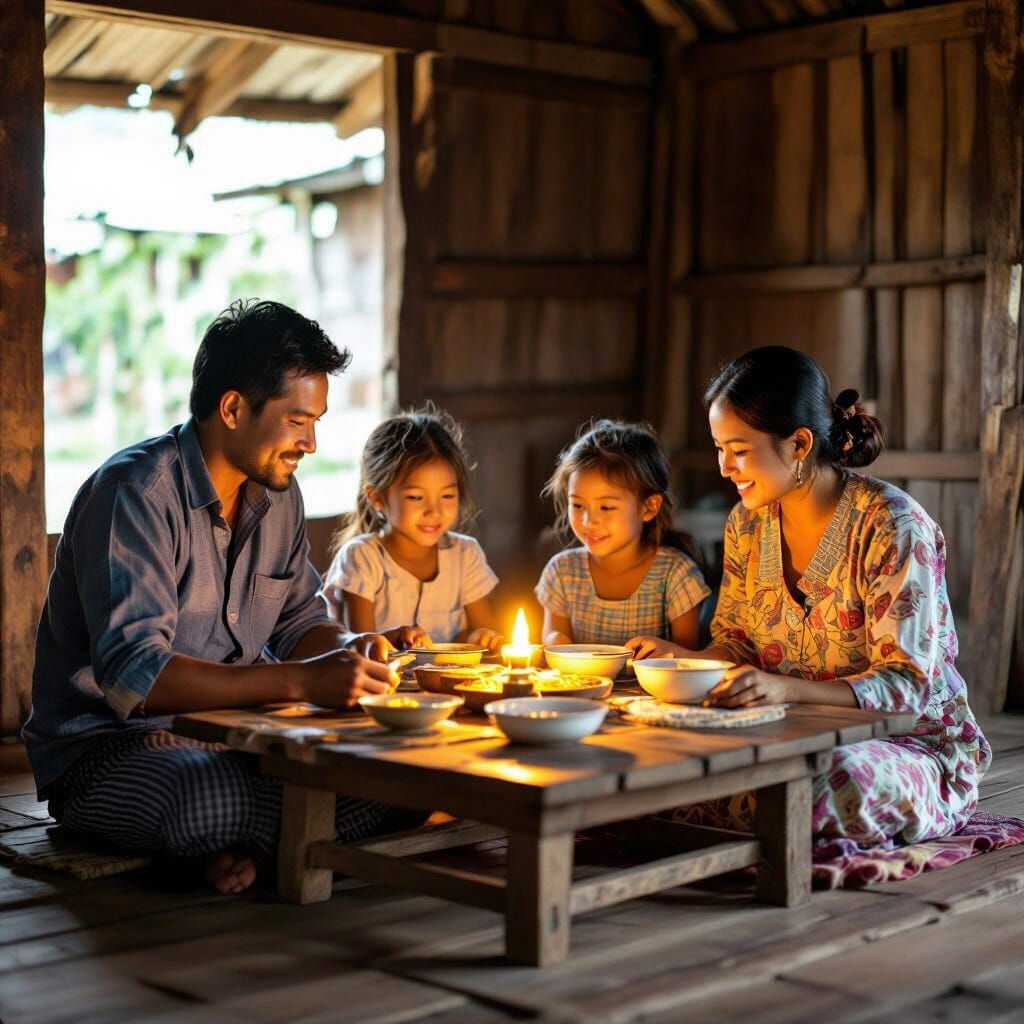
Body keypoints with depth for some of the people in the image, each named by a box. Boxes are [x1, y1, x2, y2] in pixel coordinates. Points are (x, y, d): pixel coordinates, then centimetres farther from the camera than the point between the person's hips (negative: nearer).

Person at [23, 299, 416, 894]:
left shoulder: (279, 494, 7)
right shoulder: (135, 493, -18)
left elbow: (299, 621, 18)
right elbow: (132, 675, -29)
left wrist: (346, 649, -7)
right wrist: (301, 681, -36)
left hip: (237, 731, 6)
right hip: (106, 749, -6)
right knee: (210, 800, -40)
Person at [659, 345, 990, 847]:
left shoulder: (891, 525, -17)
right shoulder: (748, 522, 3)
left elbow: (906, 685, -21)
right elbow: (735, 642, 13)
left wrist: (787, 689, -37)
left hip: (912, 744, -5)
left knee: (832, 785, -38)